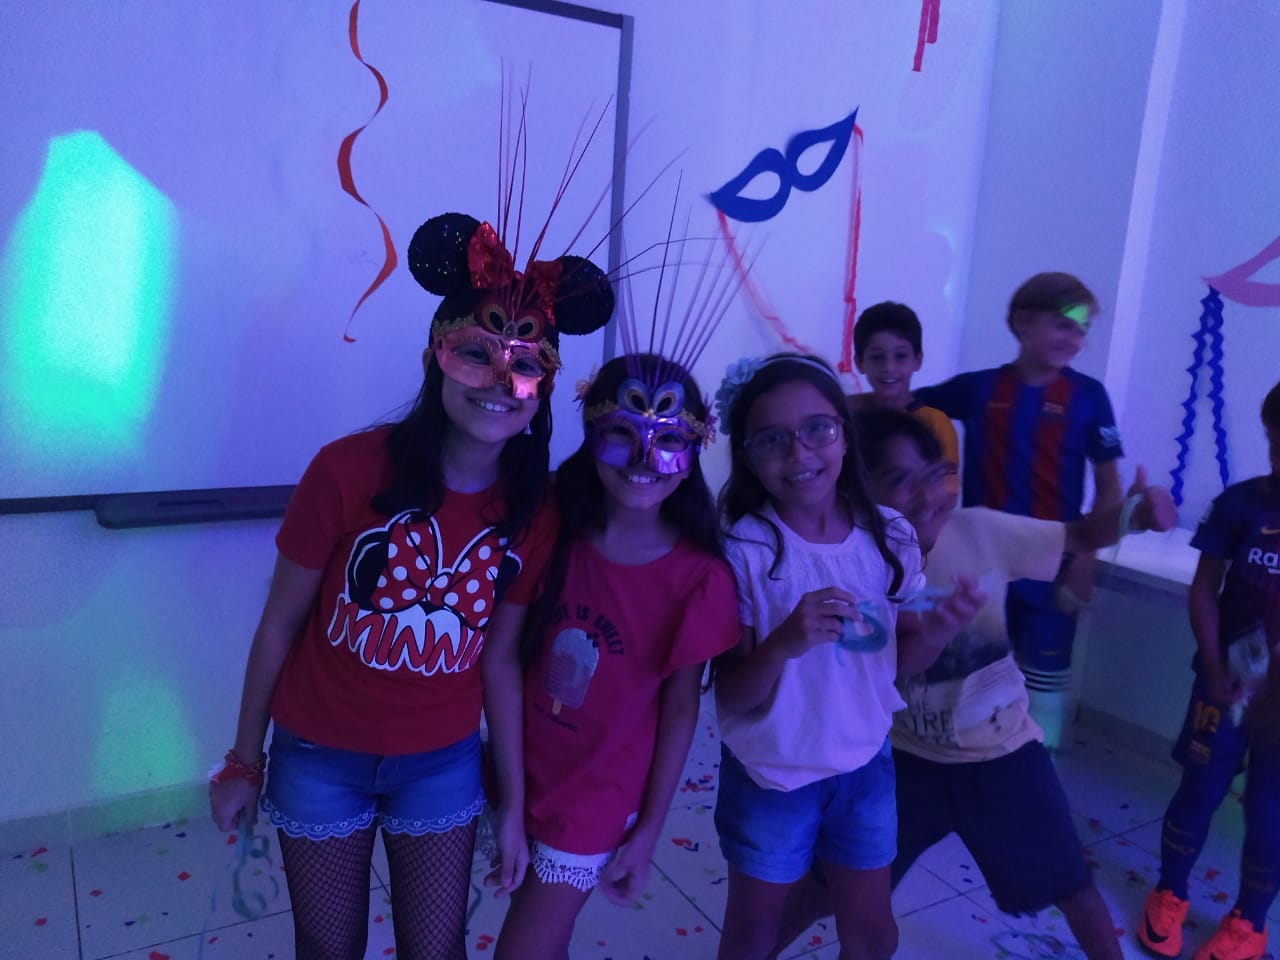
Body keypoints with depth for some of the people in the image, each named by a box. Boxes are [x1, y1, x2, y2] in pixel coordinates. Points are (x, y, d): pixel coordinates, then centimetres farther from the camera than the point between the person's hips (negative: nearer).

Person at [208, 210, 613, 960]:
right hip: (320, 755, -1)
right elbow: (280, 625, -10)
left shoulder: (534, 510, -14)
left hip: (442, 761, 2)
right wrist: (244, 762, -1)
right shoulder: (348, 470, -23)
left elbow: (499, 662, -4)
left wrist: (514, 801, 2)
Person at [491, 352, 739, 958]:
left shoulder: (698, 577, -19)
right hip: (522, 773, 3)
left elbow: (679, 710, -11)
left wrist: (647, 833, -6)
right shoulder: (551, 529, -13)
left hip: (596, 798, -3)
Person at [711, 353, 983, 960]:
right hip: (770, 773, -3)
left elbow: (899, 656, 2)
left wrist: (940, 628, -19)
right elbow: (732, 698, -19)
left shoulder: (888, 536, -10)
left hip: (865, 764, 3)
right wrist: (784, 642, -38)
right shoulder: (742, 549, -22)